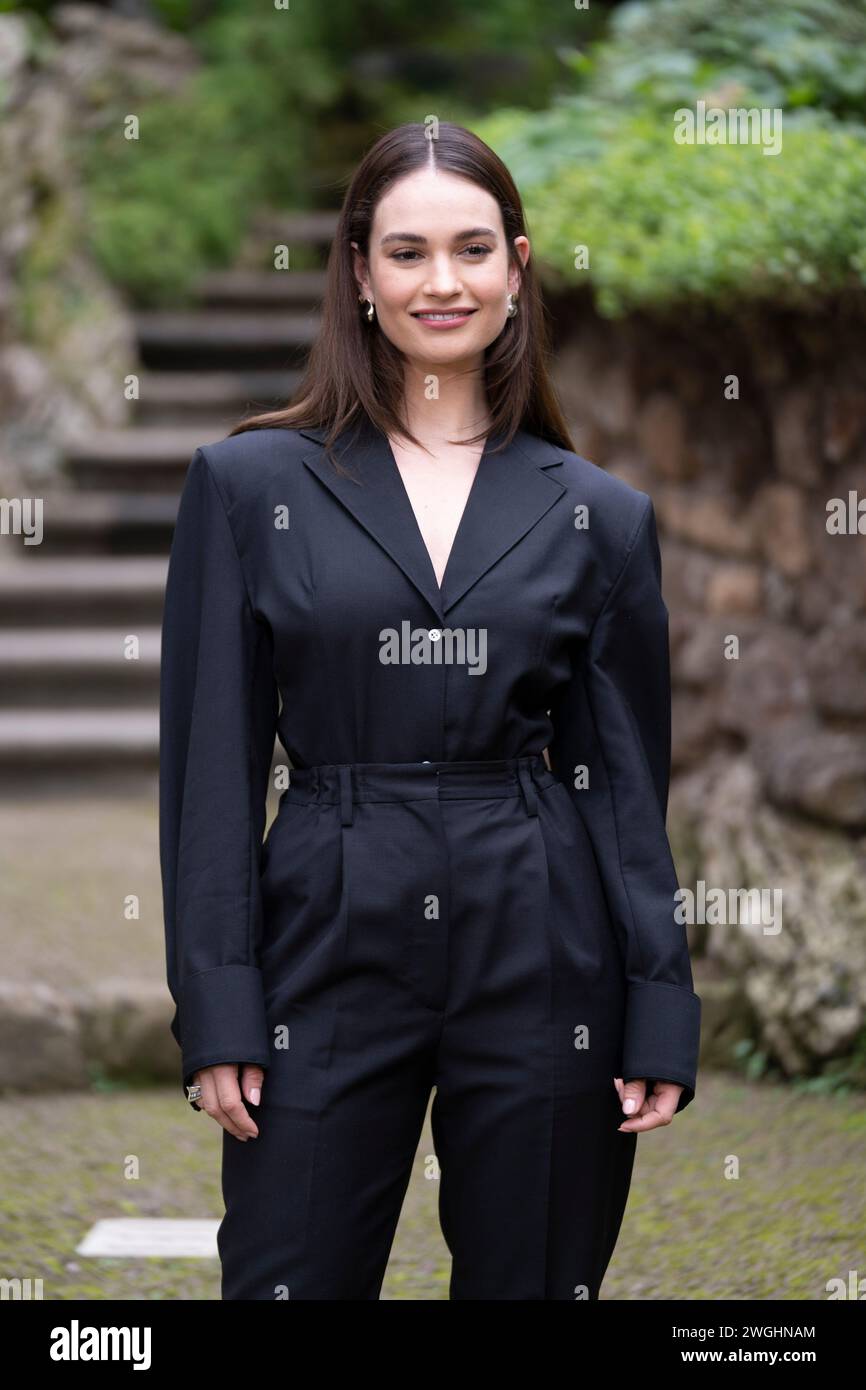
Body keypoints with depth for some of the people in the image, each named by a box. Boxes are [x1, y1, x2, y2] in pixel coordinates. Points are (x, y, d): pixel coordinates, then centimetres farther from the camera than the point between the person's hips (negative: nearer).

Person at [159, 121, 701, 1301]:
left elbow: (629, 781, 7)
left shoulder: (599, 515, 6)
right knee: (293, 1277, 2)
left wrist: (661, 1022, 1)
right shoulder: (251, 484, 2)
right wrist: (216, 1013, -6)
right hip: (331, 948, -1)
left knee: (534, 1279, 8)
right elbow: (210, 766, 0)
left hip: (543, 954, 1)